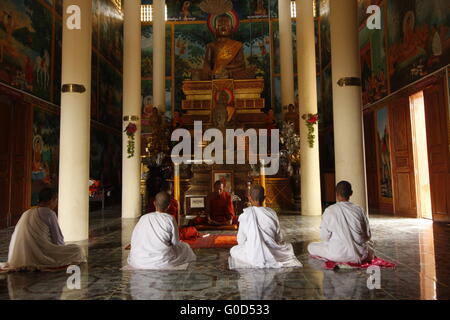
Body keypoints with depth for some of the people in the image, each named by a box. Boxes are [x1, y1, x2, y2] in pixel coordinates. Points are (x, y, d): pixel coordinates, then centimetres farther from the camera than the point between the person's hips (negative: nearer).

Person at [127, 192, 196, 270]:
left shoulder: (143, 218, 5)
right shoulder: (170, 219, -4)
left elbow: (133, 240, 8)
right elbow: (175, 243, 1)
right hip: (162, 262, -4)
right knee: (185, 247, 23)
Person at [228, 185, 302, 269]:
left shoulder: (245, 215, -9)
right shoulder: (272, 213, -5)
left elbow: (241, 240, -1)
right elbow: (279, 238, 4)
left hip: (253, 257, -2)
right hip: (273, 256, 2)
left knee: (233, 250, 28)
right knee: (289, 246, 33)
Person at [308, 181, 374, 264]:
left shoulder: (329, 210, -9)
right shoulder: (359, 209, -2)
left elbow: (324, 237, -5)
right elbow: (368, 236, 4)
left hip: (338, 255, -4)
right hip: (360, 255, 4)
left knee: (311, 246, 17)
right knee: (370, 251, 38)